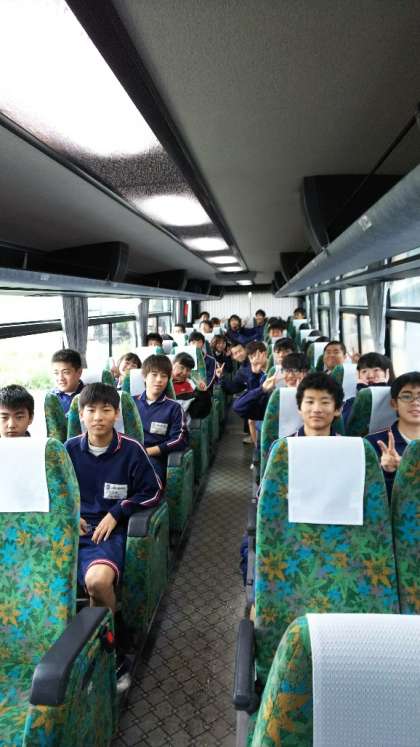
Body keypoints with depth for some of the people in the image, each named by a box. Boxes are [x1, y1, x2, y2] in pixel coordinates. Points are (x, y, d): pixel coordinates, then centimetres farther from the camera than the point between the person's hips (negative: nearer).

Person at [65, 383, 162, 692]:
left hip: (110, 530, -3)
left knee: (97, 580, -34)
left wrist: (116, 513, -7)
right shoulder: (68, 449, 5)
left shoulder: (131, 449, -3)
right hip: (72, 529, 4)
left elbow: (152, 492, 3)